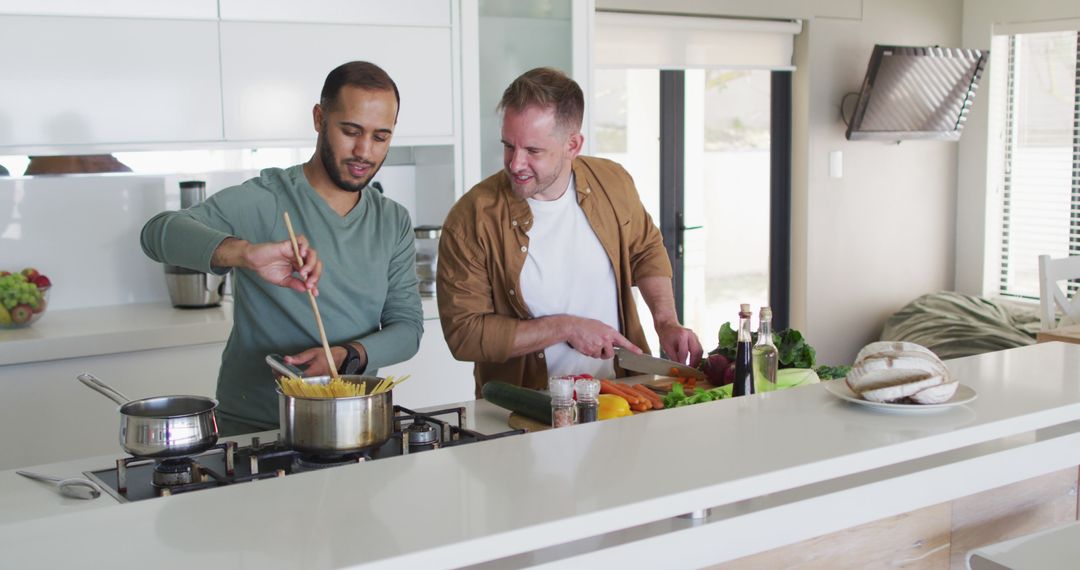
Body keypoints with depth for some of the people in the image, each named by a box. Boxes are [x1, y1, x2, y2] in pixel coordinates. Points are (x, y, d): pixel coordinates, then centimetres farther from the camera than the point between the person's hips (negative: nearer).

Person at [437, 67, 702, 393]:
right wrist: (565, 327, -16)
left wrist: (666, 322, 5)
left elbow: (646, 251, 20)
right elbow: (463, 333, -12)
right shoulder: (471, 220, -13)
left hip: (622, 389, 3)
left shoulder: (612, 182, 1)